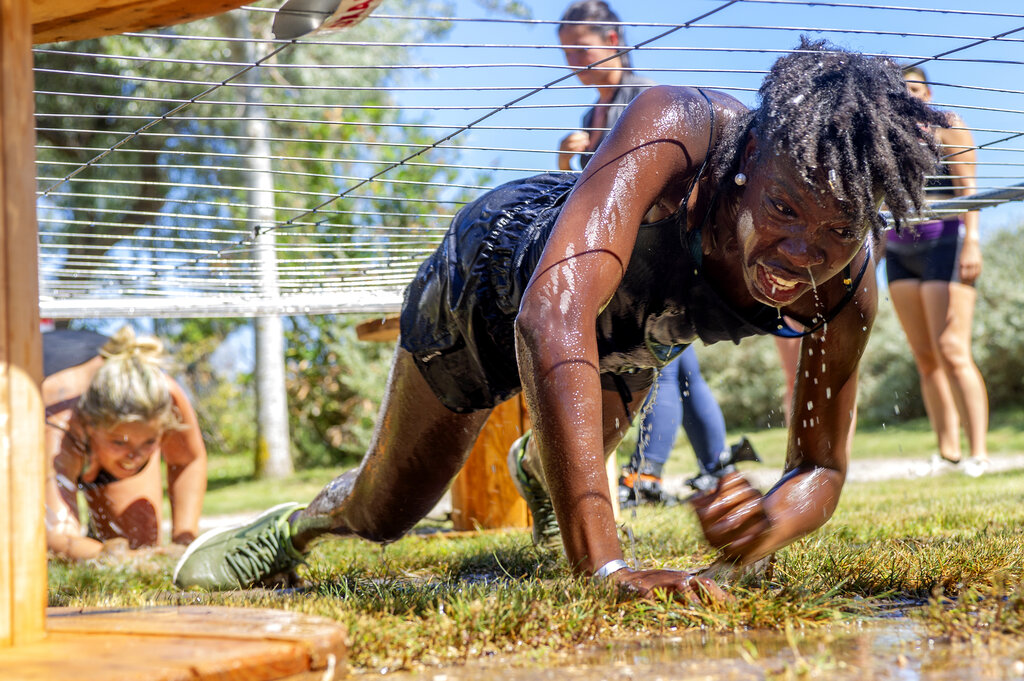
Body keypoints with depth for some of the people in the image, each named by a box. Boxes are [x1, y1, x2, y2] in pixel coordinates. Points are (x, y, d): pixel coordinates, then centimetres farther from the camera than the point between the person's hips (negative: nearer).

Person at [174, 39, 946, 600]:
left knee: (571, 473, 32)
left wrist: (778, 517, -49)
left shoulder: (847, 292, -35)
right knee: (383, 514, 13)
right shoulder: (676, 130, -48)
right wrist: (605, 562, -66)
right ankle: (297, 524, 47)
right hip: (500, 268, -4)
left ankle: (534, 468, 68)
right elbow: (552, 315, -59)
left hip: (631, 341, 4)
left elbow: (822, 466, -23)